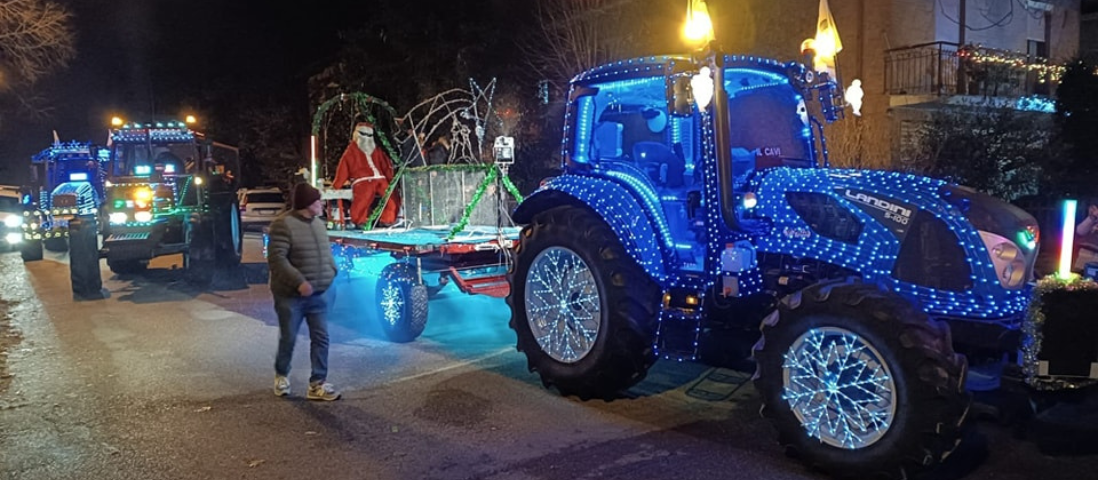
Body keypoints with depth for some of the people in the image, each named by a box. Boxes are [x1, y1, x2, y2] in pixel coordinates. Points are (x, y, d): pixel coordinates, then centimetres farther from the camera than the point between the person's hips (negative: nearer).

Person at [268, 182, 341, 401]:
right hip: (291, 295, -6)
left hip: (317, 294, 7)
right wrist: (299, 281, -26)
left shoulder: (318, 223, 9)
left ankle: (318, 384, 9)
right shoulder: (283, 224, -15)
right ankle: (281, 375, 31)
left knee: (321, 338, 2)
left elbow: (326, 253, 21)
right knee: (288, 338, 7)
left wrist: (332, 272, 6)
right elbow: (276, 259, -22)